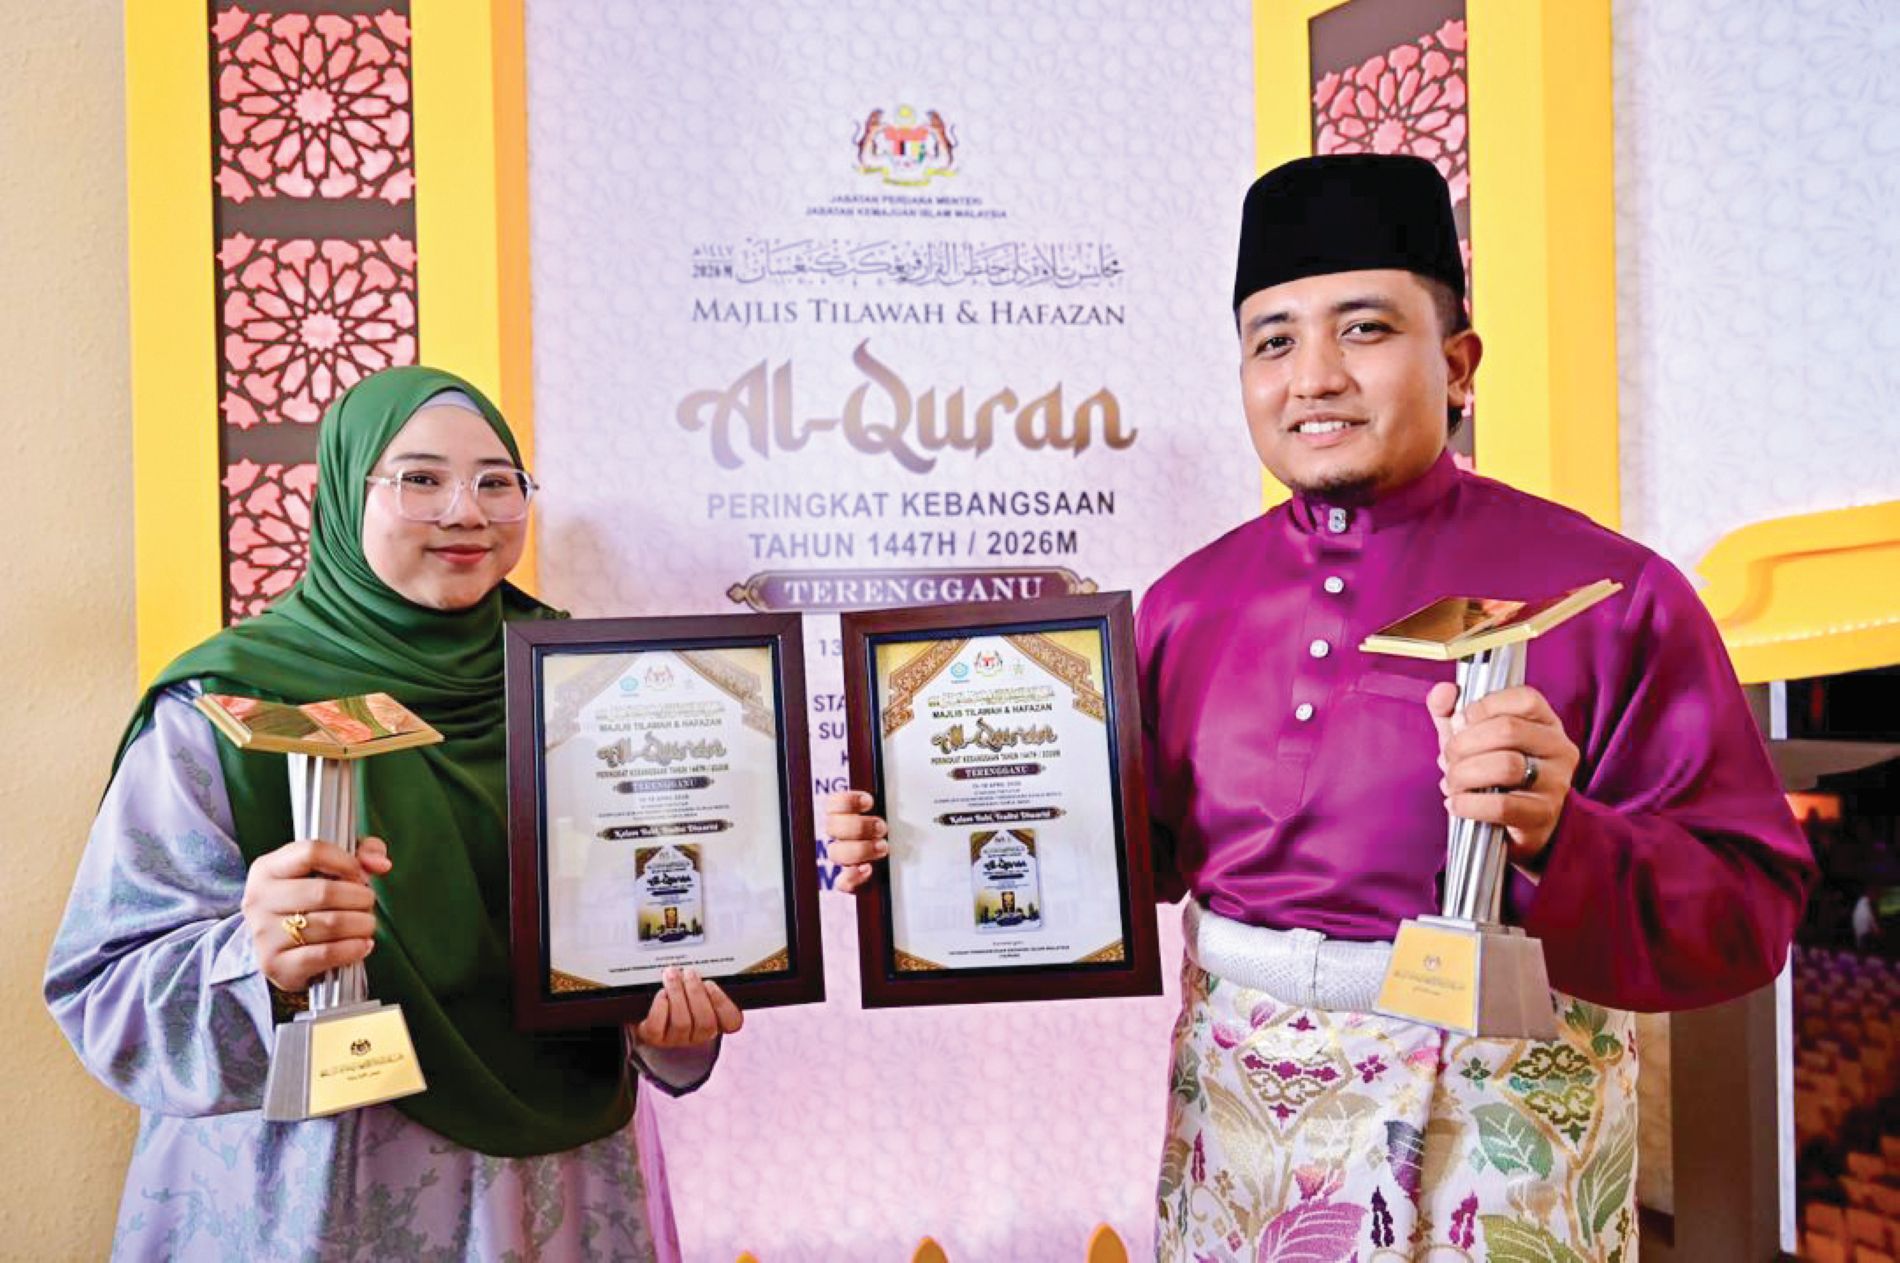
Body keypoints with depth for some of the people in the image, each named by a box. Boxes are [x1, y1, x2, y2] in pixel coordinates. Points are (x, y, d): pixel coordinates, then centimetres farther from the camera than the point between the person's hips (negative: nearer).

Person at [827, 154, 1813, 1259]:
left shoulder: (1605, 591, -11)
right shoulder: (1192, 601, 2)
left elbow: (1749, 912, -11)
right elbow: (1137, 846, 8)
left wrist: (1557, 839, -30)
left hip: (1492, 1125, -3)